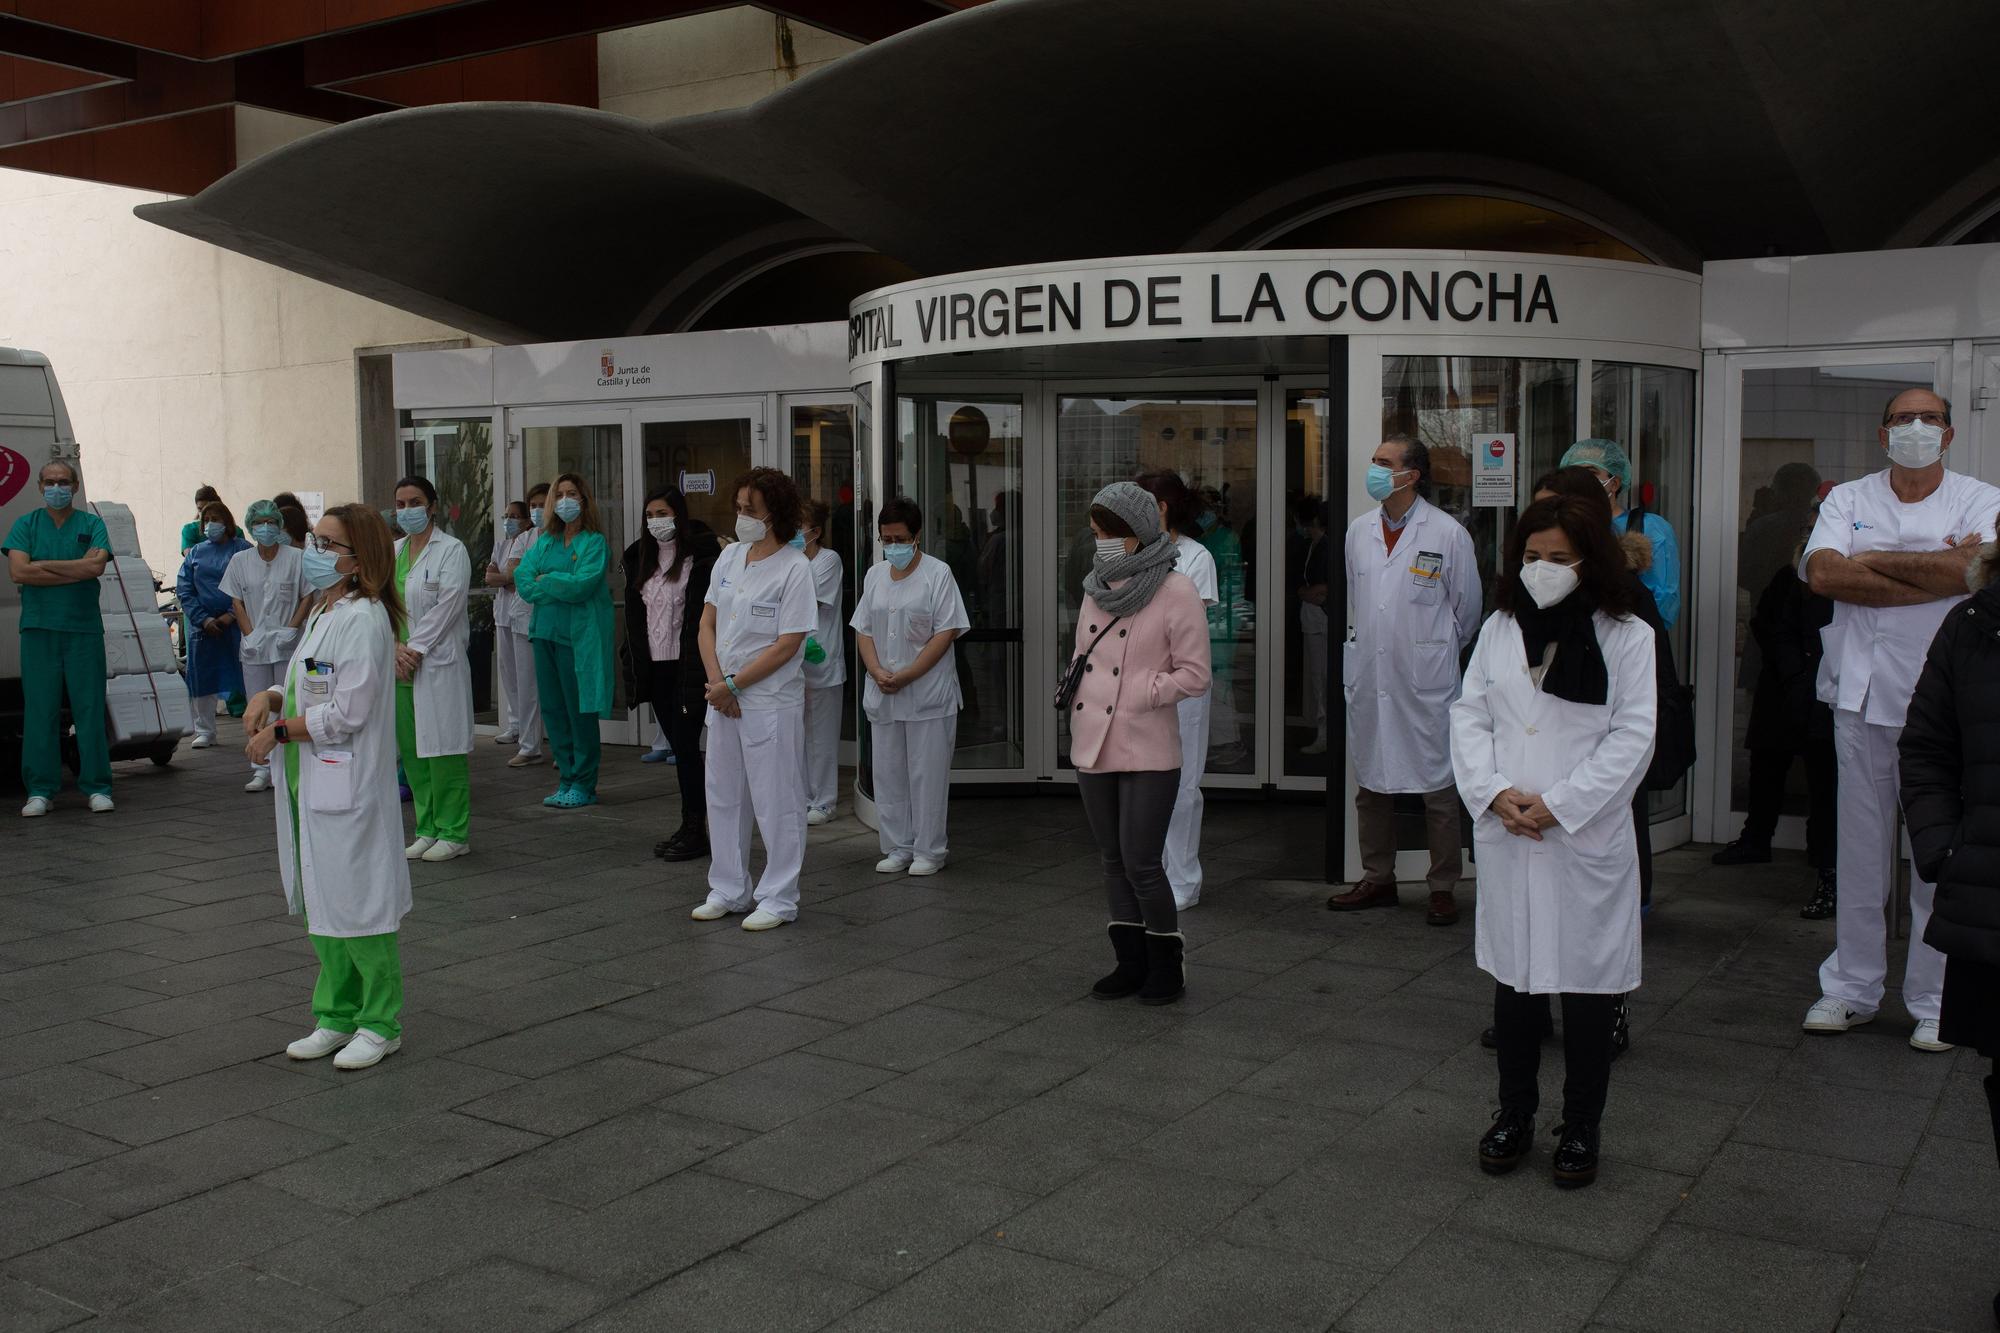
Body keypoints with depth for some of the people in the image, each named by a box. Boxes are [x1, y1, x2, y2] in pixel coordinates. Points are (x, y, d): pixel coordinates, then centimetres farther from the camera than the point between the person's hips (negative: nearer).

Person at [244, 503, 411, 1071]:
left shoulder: (363, 619, -17)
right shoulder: (322, 613, 13)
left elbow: (348, 712, -21)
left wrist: (277, 733, -12)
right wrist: (270, 697, 0)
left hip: (349, 785, -10)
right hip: (309, 781, 10)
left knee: (356, 903, -1)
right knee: (319, 904, 16)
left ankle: (380, 1023, 13)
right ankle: (337, 1016, 29)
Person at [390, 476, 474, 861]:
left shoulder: (452, 550, -4)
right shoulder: (391, 551, 15)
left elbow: (447, 606, -12)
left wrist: (415, 649, -13)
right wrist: (396, 646, -6)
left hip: (438, 662, -6)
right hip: (400, 664, 6)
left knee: (443, 750, -5)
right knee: (411, 750, 8)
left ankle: (454, 833, 3)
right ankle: (428, 829, 18)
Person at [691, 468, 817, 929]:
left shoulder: (794, 568, -12)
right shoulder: (729, 557, 7)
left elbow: (788, 644, -16)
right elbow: (707, 622, 9)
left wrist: (733, 685, -13)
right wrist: (716, 682, -5)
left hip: (771, 703, -7)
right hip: (723, 698, 7)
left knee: (776, 804, 2)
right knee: (724, 799, 15)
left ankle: (778, 900, 12)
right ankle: (729, 891, 28)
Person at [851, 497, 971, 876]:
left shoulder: (937, 574, -5)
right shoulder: (875, 575, 11)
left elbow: (946, 634, -11)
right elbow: (863, 631, 11)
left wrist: (906, 676, -17)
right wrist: (877, 672, -7)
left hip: (928, 695, -5)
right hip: (882, 696, 5)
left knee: (927, 773, -1)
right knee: (889, 773, 9)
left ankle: (929, 851, 8)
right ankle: (897, 847, 19)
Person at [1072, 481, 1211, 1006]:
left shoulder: (1176, 592, -10)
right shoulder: (1097, 589, 11)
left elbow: (1194, 674, -10)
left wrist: (1142, 695, -16)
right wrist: (1074, 698, 9)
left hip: (1148, 751, -7)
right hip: (1093, 747, 7)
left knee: (1141, 863, -6)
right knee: (1113, 859, 13)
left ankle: (1167, 967, 12)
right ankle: (1131, 962, 24)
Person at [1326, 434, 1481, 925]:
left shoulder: (1448, 533, -6)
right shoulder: (1359, 531, 8)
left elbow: (1466, 607, 4)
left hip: (1426, 681, -5)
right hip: (1369, 677, 5)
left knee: (1438, 787, 0)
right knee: (1371, 783, 12)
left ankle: (1443, 888, 10)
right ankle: (1377, 880, 24)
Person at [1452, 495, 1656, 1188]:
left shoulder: (1627, 636, -2)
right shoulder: (1499, 629, 9)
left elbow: (1633, 737, -7)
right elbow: (1469, 715, 7)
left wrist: (1558, 804, -13)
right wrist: (1494, 791, -8)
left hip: (1587, 838, -3)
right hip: (1505, 838, 3)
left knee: (1588, 986, 6)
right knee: (1513, 979, 12)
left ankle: (1581, 1128, 20)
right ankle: (1514, 1114, 27)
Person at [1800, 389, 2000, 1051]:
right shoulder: (1848, 500, 7)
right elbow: (1823, 574, -11)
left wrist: (1875, 560, -10)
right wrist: (1932, 574, -13)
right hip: (1865, 695, 1)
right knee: (1860, 850, 7)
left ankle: (1933, 1001, 16)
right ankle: (1852, 989, 17)